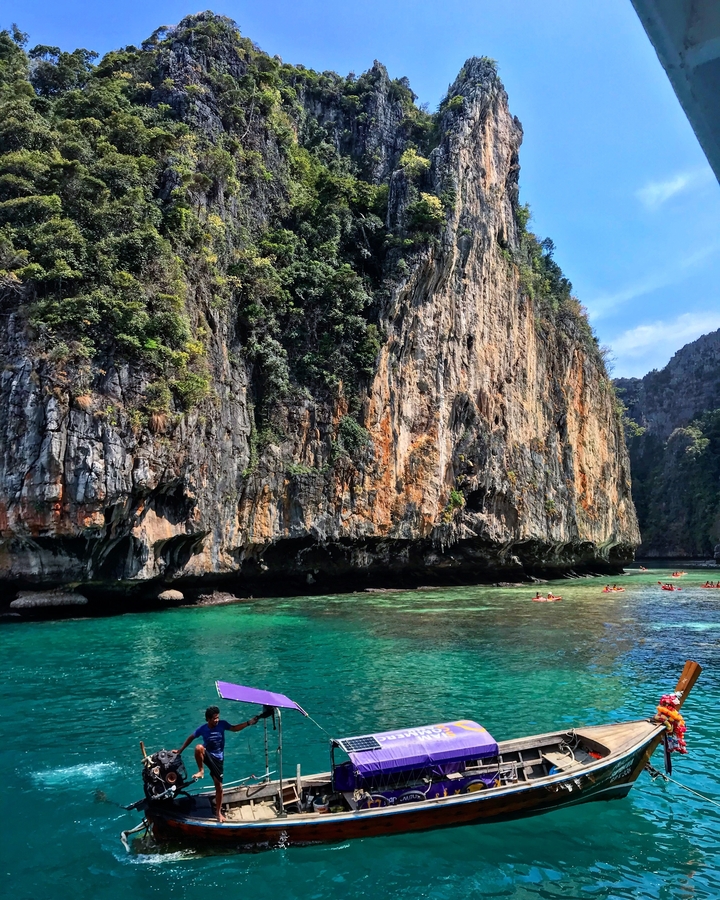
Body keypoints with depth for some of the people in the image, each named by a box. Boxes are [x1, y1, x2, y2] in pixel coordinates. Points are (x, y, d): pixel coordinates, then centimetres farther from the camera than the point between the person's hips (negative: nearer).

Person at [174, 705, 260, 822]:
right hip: (207, 756, -1)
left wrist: (249, 722, -14)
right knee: (199, 747, -36)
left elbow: (234, 728, -2)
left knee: (219, 787, 2)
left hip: (218, 759, 1)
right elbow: (191, 738, 1)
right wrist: (180, 750, 7)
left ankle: (218, 812, 22)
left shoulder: (222, 724, -13)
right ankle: (201, 771, -16)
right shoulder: (202, 729, -14)